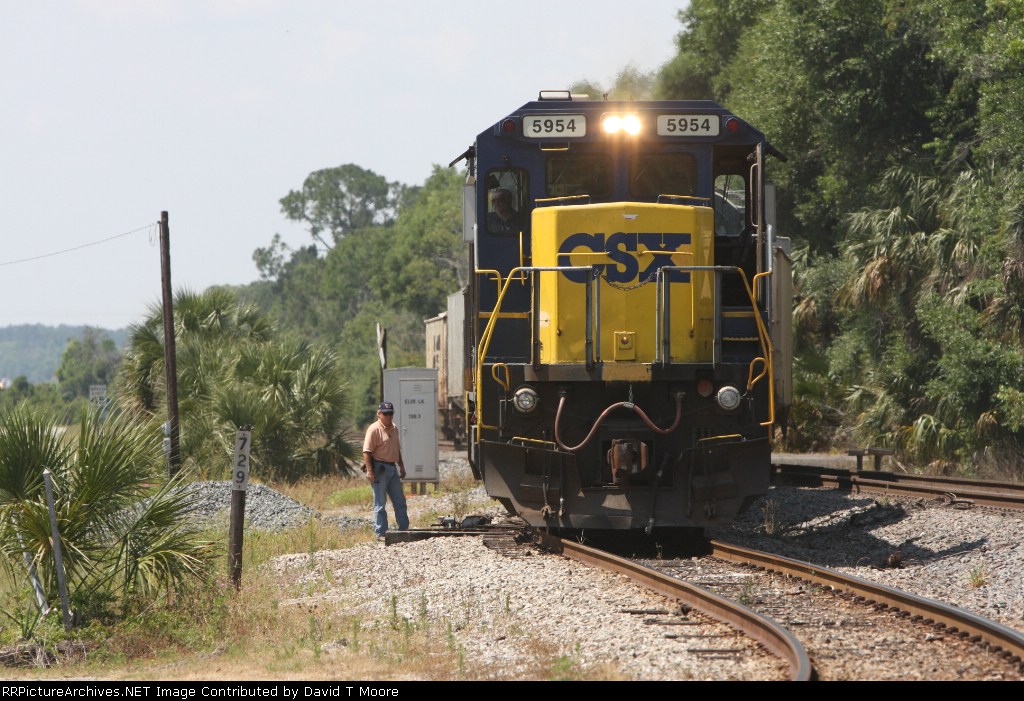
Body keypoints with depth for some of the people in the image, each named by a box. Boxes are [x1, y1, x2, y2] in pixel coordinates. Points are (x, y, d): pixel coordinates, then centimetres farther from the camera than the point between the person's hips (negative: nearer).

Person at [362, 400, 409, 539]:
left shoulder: (394, 429, 14)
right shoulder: (374, 429, -13)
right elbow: (367, 451, -18)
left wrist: (401, 466, 22)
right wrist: (369, 471, -24)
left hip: (392, 468, 8)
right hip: (379, 468, -8)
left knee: (400, 501, 12)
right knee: (380, 503, -3)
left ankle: (404, 529, 19)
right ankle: (380, 533, 1)